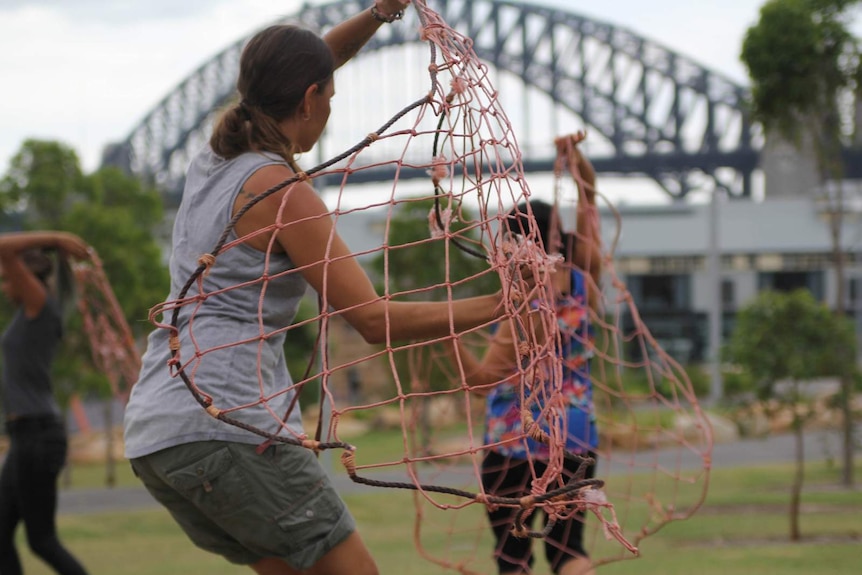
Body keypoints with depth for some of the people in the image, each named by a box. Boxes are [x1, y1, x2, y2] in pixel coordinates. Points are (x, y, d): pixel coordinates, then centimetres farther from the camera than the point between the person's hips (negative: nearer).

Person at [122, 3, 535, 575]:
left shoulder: (213, 159, 14)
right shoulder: (282, 191, -9)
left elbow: (289, 81, 32)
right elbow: (375, 319, -12)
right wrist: (493, 307, -5)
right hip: (227, 426, -9)